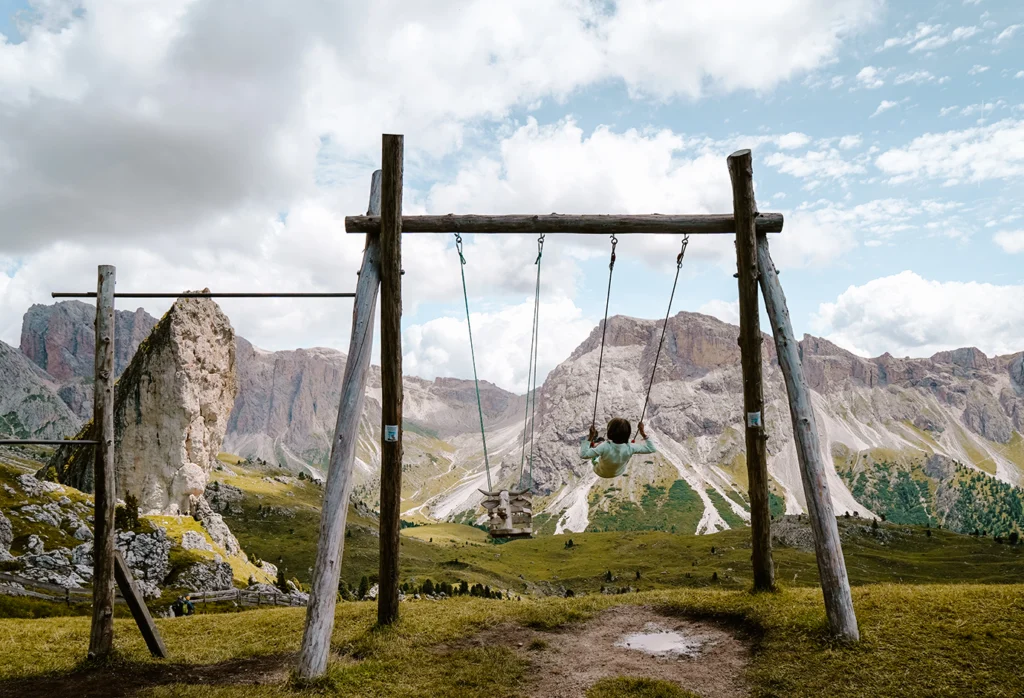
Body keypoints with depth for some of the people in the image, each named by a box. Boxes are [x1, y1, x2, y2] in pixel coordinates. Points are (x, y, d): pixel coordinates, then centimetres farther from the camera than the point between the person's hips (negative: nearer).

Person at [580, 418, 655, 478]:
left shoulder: (605, 447, -43)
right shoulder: (630, 448, -35)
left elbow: (583, 455, -41)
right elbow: (651, 449, -22)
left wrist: (590, 437, -39)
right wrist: (643, 433, -21)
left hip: (601, 473, -2)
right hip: (619, 472, 2)